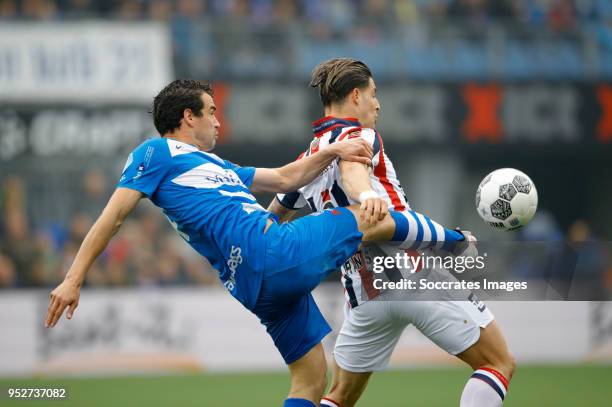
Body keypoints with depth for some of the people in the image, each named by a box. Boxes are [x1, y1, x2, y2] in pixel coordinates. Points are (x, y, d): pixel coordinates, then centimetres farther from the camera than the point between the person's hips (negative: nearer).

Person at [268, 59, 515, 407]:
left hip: (365, 296, 7)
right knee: (499, 364, 1)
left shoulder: (306, 162, 19)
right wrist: (366, 195, -48)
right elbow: (350, 168, -27)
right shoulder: (358, 135, -2)